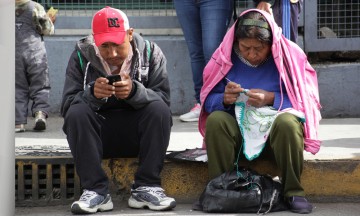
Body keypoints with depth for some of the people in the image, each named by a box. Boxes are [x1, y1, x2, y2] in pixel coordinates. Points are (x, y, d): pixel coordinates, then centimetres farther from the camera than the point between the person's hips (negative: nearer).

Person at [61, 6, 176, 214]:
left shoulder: (151, 53, -7)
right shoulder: (82, 55, -7)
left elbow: (164, 100, -14)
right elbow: (67, 105, -12)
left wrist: (135, 91, -34)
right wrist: (92, 94, -33)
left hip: (137, 134, 0)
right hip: (98, 136, 0)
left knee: (159, 110, -28)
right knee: (76, 113, -28)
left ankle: (146, 188, -22)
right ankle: (96, 190, -25)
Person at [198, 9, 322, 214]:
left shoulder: (289, 54, -6)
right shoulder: (227, 57, -1)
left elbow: (305, 99, -7)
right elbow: (208, 101, 1)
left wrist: (272, 99, -21)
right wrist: (225, 99, -22)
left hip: (276, 126, -2)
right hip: (237, 128, 2)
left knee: (287, 122, -36)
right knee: (215, 121, -29)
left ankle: (294, 191, -21)